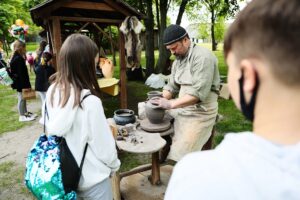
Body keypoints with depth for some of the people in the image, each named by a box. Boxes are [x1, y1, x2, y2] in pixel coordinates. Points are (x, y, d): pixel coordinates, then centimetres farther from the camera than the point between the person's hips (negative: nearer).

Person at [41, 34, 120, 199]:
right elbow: (104, 145, -20)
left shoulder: (52, 92, -9)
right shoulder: (89, 101, -28)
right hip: (92, 178, -6)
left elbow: (49, 129, 2)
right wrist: (114, 165, -2)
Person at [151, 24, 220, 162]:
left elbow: (198, 93, -27)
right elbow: (171, 86, 7)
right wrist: (160, 101, -11)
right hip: (182, 107, 8)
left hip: (200, 112, -8)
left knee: (182, 153, -13)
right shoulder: (178, 60, 8)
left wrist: (170, 104, -28)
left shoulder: (202, 56, -19)